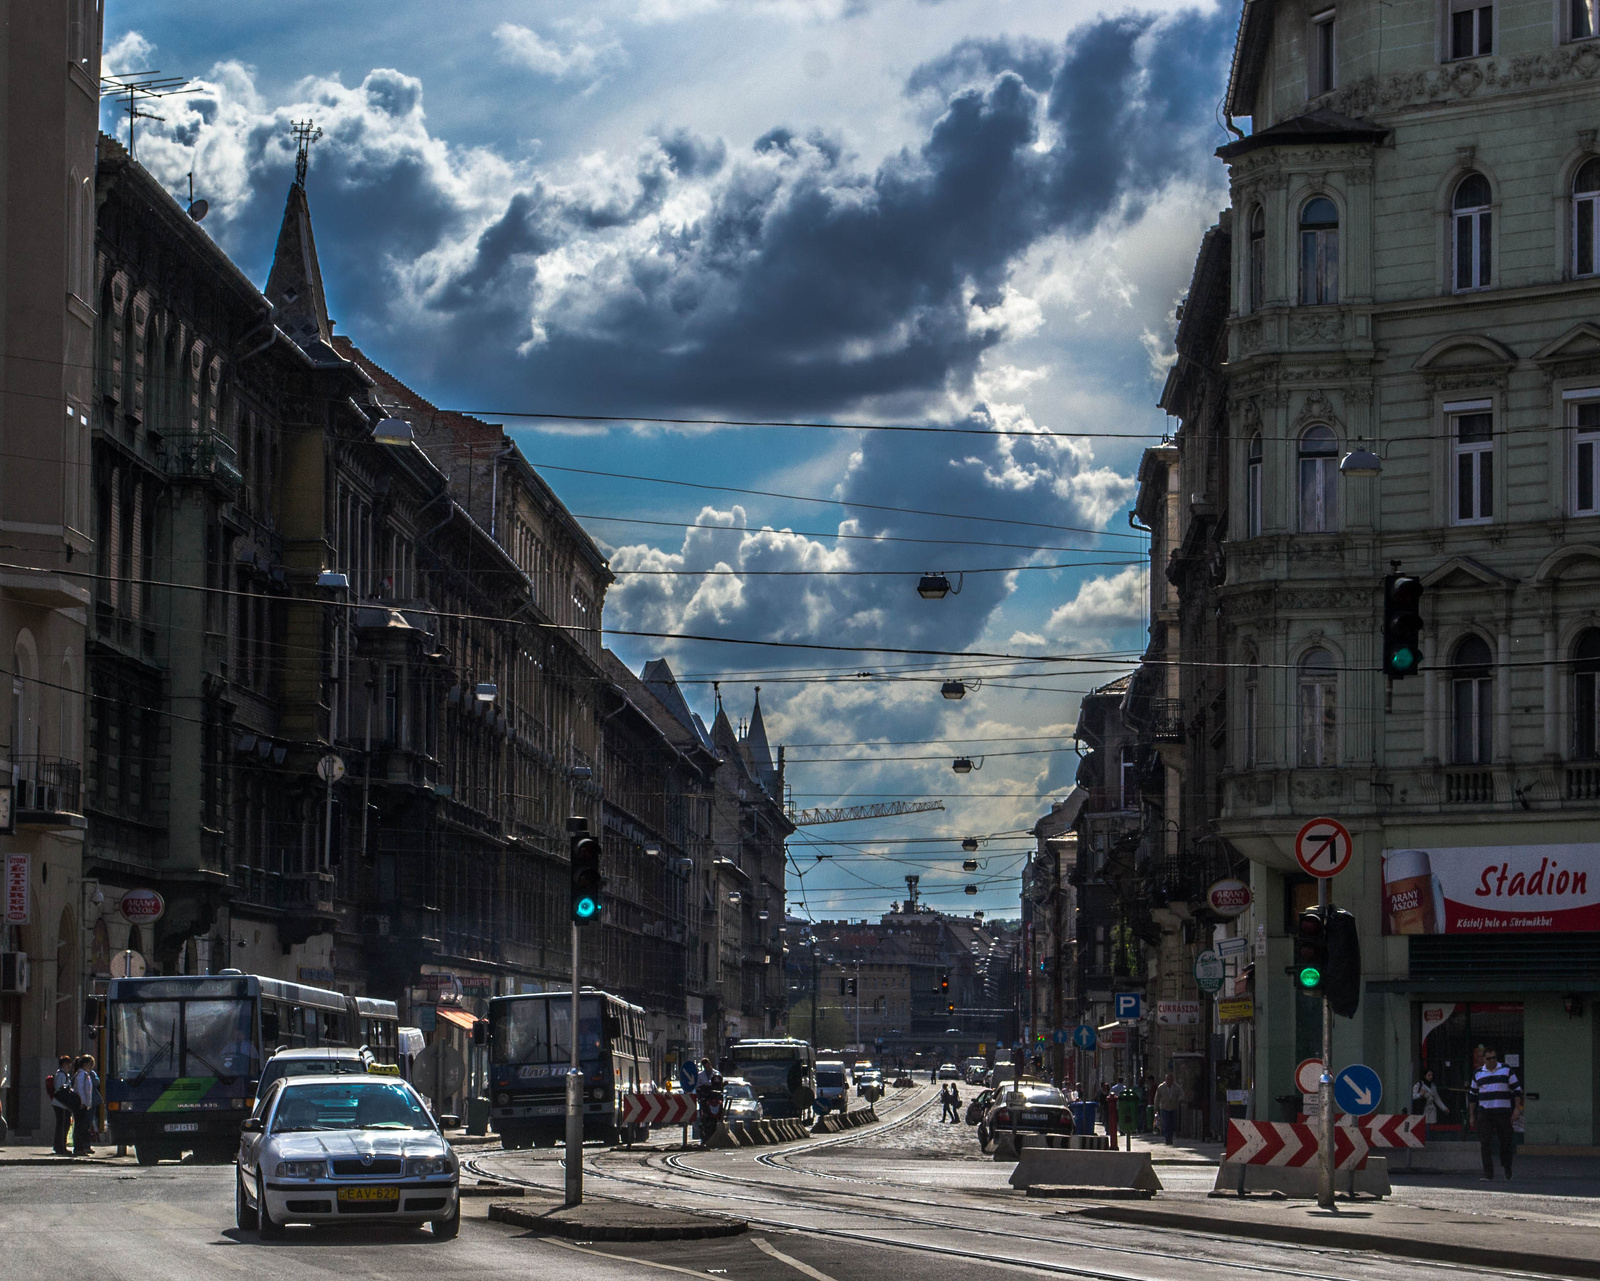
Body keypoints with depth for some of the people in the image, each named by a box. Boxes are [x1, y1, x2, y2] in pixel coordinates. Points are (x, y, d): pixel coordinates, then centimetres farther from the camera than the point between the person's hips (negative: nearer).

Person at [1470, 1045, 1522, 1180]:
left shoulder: (1506, 1070, 5)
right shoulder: (1478, 1073, 11)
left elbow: (1517, 1090, 5)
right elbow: (1473, 1095, 18)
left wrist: (1517, 1109, -4)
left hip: (1503, 1112, -1)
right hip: (1484, 1112, 1)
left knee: (1505, 1142, 3)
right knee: (1485, 1143, -7)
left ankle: (1507, 1168, 26)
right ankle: (1488, 1173, -7)